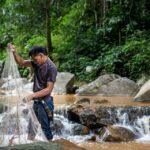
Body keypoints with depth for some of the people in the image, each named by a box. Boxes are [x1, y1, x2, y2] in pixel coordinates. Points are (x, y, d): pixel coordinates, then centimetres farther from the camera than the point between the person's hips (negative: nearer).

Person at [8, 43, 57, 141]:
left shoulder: (51, 68, -19)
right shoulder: (37, 63, 4)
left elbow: (49, 89, -22)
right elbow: (22, 63, 10)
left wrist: (33, 95, -28)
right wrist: (14, 52, -7)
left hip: (45, 103, -8)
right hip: (36, 101, 8)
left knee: (45, 128, 2)